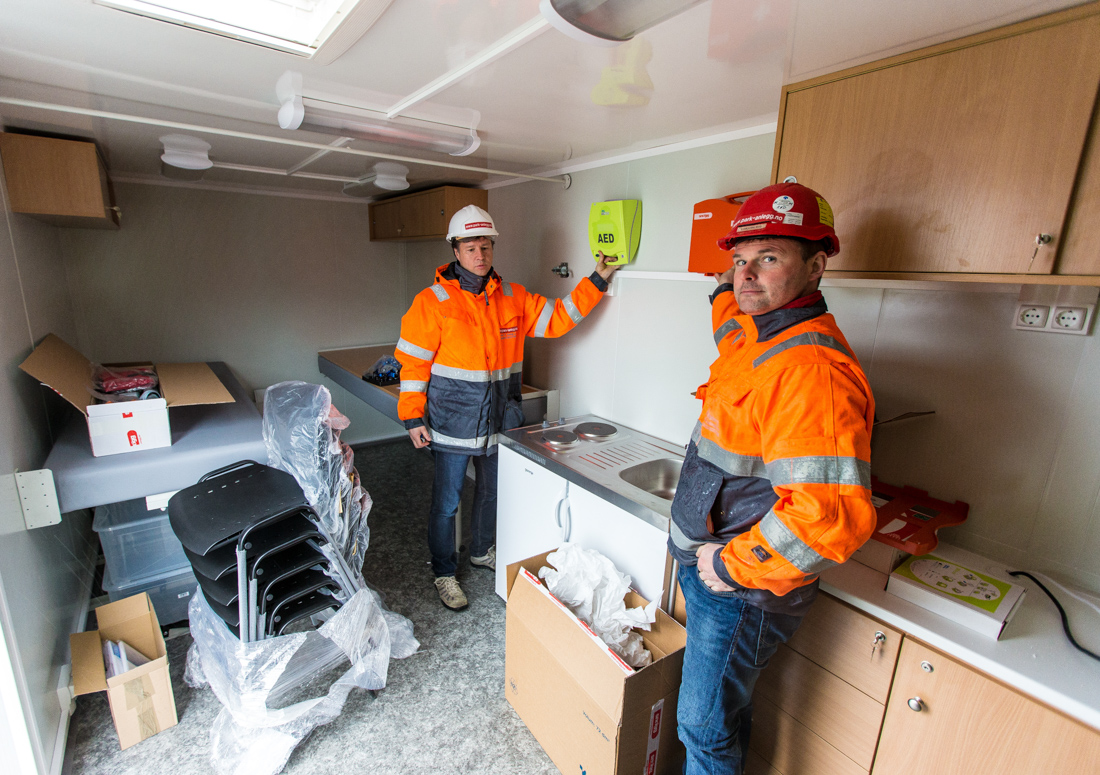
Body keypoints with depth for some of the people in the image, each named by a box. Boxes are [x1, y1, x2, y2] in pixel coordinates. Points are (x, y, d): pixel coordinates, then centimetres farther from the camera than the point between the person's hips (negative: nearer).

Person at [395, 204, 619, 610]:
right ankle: (444, 573, 30)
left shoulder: (513, 297, 4)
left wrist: (596, 282, -1)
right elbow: (414, 362, -8)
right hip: (453, 421, -4)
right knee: (446, 501, 8)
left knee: (492, 492, 21)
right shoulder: (433, 301, -9)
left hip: (500, 420, 5)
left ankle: (482, 551, 46)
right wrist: (412, 417, -9)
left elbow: (556, 318, 6)